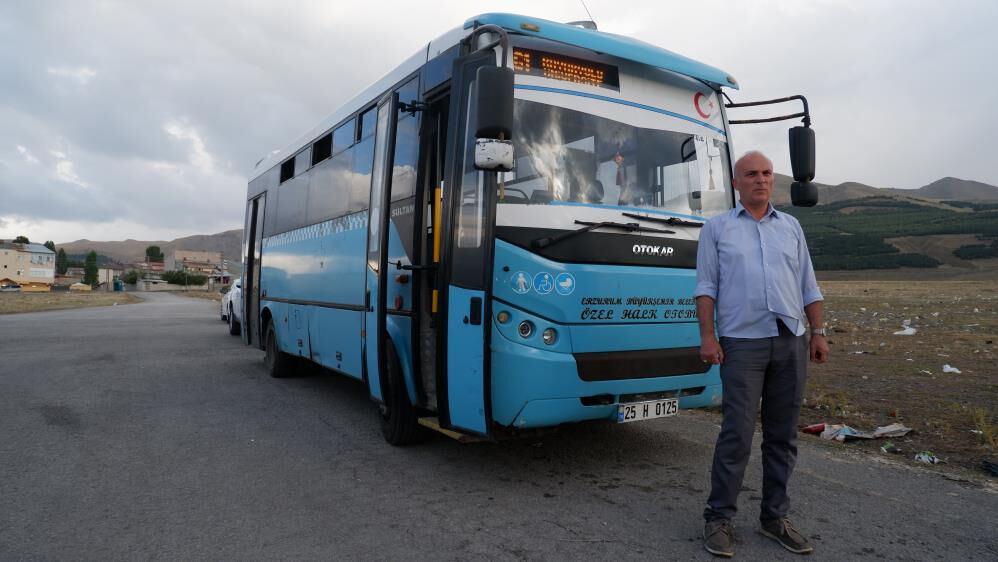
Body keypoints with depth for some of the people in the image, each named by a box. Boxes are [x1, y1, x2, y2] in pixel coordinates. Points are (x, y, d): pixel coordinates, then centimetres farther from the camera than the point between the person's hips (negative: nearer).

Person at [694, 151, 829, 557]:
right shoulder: (717, 228, 7)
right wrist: (707, 336, -9)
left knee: (782, 435, 8)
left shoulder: (790, 227, 17)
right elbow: (706, 287, 1)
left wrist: (818, 332, 9)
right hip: (742, 342, -4)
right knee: (737, 432, -7)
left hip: (791, 342, 4)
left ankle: (775, 518, 21)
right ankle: (718, 519, 5)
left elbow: (808, 286, 17)